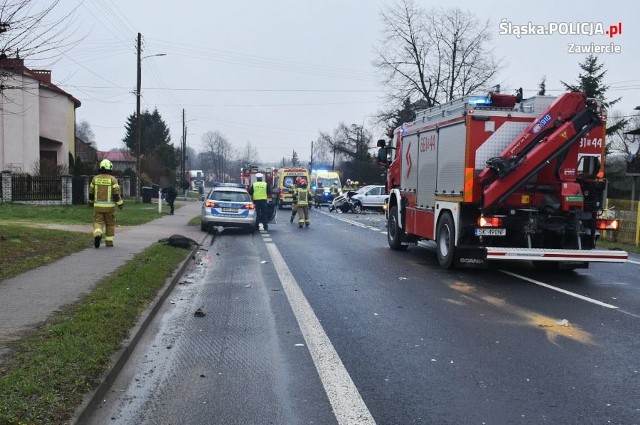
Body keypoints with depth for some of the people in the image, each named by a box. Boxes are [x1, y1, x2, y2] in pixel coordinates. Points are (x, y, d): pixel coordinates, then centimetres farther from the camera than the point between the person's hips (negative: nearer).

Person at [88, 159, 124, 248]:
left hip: (98, 206, 2)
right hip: (109, 207, -2)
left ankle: (97, 235, -25)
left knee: (98, 222, 3)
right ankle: (109, 242, 15)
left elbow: (91, 192, 9)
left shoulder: (95, 178, 2)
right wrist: (120, 204, -2)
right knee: (110, 224, 12)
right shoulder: (113, 179, -8)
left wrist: (91, 202, 25)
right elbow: (116, 194, -12)